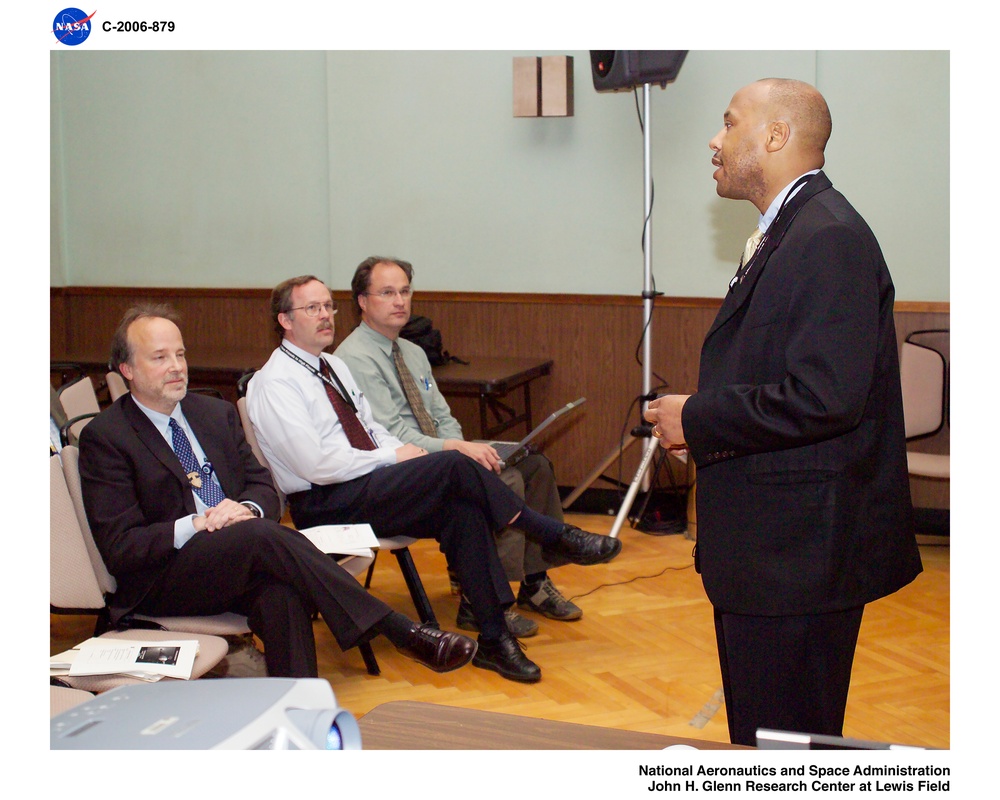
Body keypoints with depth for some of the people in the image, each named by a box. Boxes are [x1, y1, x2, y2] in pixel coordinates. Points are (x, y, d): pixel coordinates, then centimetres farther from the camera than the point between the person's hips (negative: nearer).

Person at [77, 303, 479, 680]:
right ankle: (402, 633, -34)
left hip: (242, 562, 5)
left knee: (281, 590, -33)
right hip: (159, 582, -4)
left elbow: (265, 487, 15)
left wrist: (246, 508, -9)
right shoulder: (104, 436, -2)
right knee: (262, 535, -33)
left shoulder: (216, 413, 16)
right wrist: (194, 525, -20)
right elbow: (118, 546, -7)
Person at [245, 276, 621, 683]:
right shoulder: (275, 383, -11)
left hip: (366, 484, 8)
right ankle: (556, 536, -9)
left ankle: (493, 638, -17)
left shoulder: (335, 367, 16)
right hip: (324, 506, -8)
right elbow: (316, 465, -19)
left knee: (461, 509, -19)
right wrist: (392, 457, -13)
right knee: (451, 465, -24)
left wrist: (403, 451, -3)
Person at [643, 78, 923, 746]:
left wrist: (697, 419, -16)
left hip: (800, 552, -10)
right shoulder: (788, 232, 15)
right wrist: (707, 422, 5)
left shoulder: (829, 238, -18)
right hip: (772, 545, 10)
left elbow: (826, 396, -27)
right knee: (756, 727, 20)